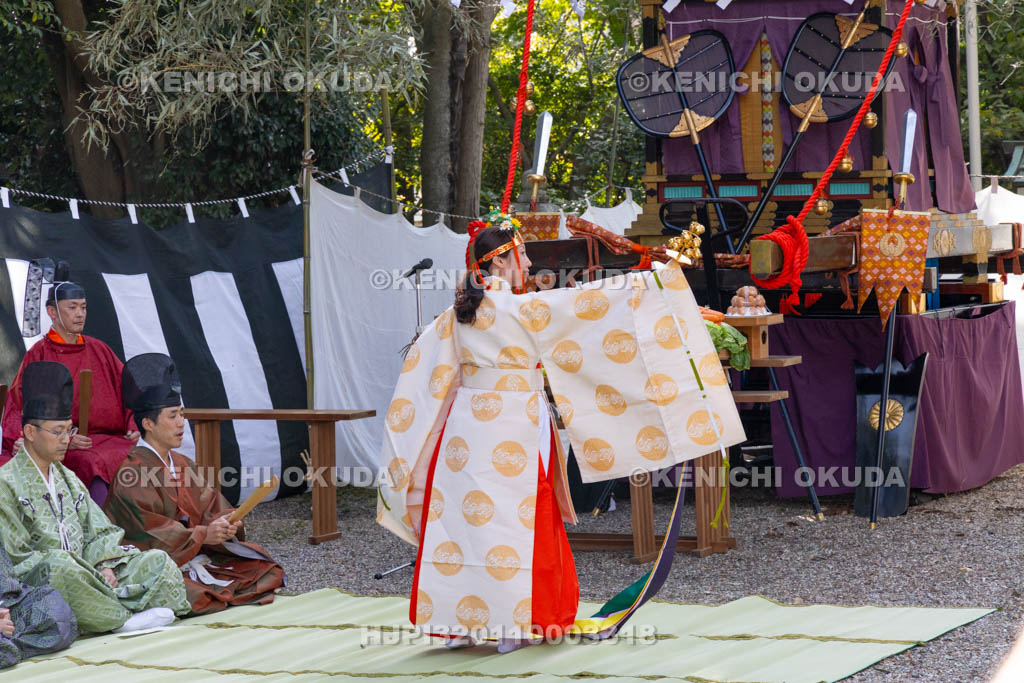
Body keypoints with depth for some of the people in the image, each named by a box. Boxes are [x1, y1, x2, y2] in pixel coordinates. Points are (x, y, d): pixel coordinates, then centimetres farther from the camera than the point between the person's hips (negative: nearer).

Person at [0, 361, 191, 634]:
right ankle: (123, 619, -25)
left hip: (88, 576, 7)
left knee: (158, 560, -7)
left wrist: (104, 566, -5)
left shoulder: (68, 479, 22)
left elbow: (99, 532, 18)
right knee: (60, 562, -41)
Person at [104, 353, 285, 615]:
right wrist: (203, 534, -30)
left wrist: (223, 525, -16)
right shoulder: (132, 472, -11)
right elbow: (148, 533, -20)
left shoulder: (183, 465, 17)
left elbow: (209, 509, 8)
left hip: (195, 556, 8)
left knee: (267, 572, -1)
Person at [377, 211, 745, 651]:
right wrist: (646, 282, -5)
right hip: (510, 433, -6)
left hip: (464, 427, 6)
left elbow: (425, 360, 17)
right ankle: (509, 626, 4)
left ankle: (459, 622, 11)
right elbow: (584, 303, -11)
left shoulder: (457, 314, 6)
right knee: (510, 521, 1)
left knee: (464, 517, 8)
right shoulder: (520, 309, -12)